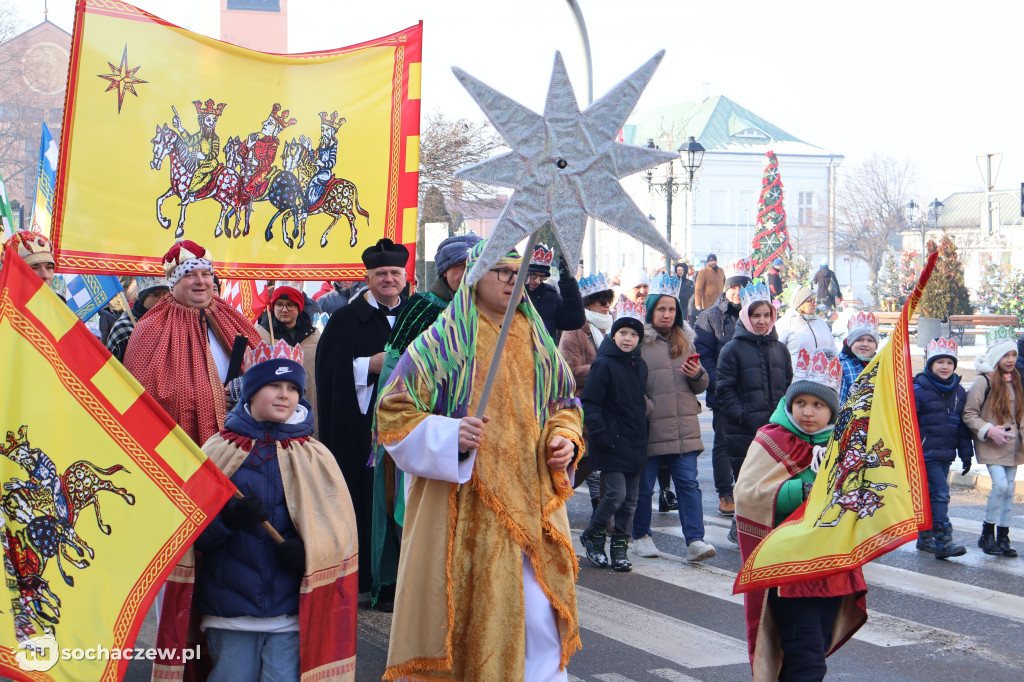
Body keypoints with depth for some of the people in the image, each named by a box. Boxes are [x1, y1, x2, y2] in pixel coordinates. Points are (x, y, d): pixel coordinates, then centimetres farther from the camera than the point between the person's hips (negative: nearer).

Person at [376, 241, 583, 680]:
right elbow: (394, 412, -3)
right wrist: (449, 436, -18)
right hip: (467, 505, -4)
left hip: (532, 501, 4)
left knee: (540, 611, 3)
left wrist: (565, 439, 2)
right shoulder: (442, 342, -3)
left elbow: (565, 404, 23)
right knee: (469, 612, -1)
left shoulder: (537, 341, 12)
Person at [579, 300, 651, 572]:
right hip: (612, 442, -6)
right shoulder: (604, 364, -8)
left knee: (630, 498, 6)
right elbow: (590, 403, -10)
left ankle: (620, 548, 15)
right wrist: (599, 433, -18)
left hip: (635, 441, 7)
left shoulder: (640, 365, 12)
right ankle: (592, 536, 10)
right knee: (616, 493, -11)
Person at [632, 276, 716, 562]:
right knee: (643, 485, 5)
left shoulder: (685, 341, 16)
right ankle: (641, 536, 22)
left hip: (684, 427, 4)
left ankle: (695, 540, -2)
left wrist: (698, 375, -1)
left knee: (688, 482, -2)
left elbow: (701, 386, 21)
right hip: (649, 428, -4)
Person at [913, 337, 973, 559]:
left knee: (933, 495, 13)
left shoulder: (959, 392, 11)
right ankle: (943, 542, -16)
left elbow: (963, 426, 17)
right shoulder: (918, 389, -9)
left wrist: (966, 454, 16)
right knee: (940, 493, -15)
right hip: (926, 454, -7)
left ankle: (925, 538, 23)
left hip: (946, 454, 7)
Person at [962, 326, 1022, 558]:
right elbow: (969, 414, -10)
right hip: (991, 445, -7)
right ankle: (987, 534, -2)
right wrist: (989, 430, -19)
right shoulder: (983, 382, -9)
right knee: (1000, 484, -18)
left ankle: (1003, 538, 12)